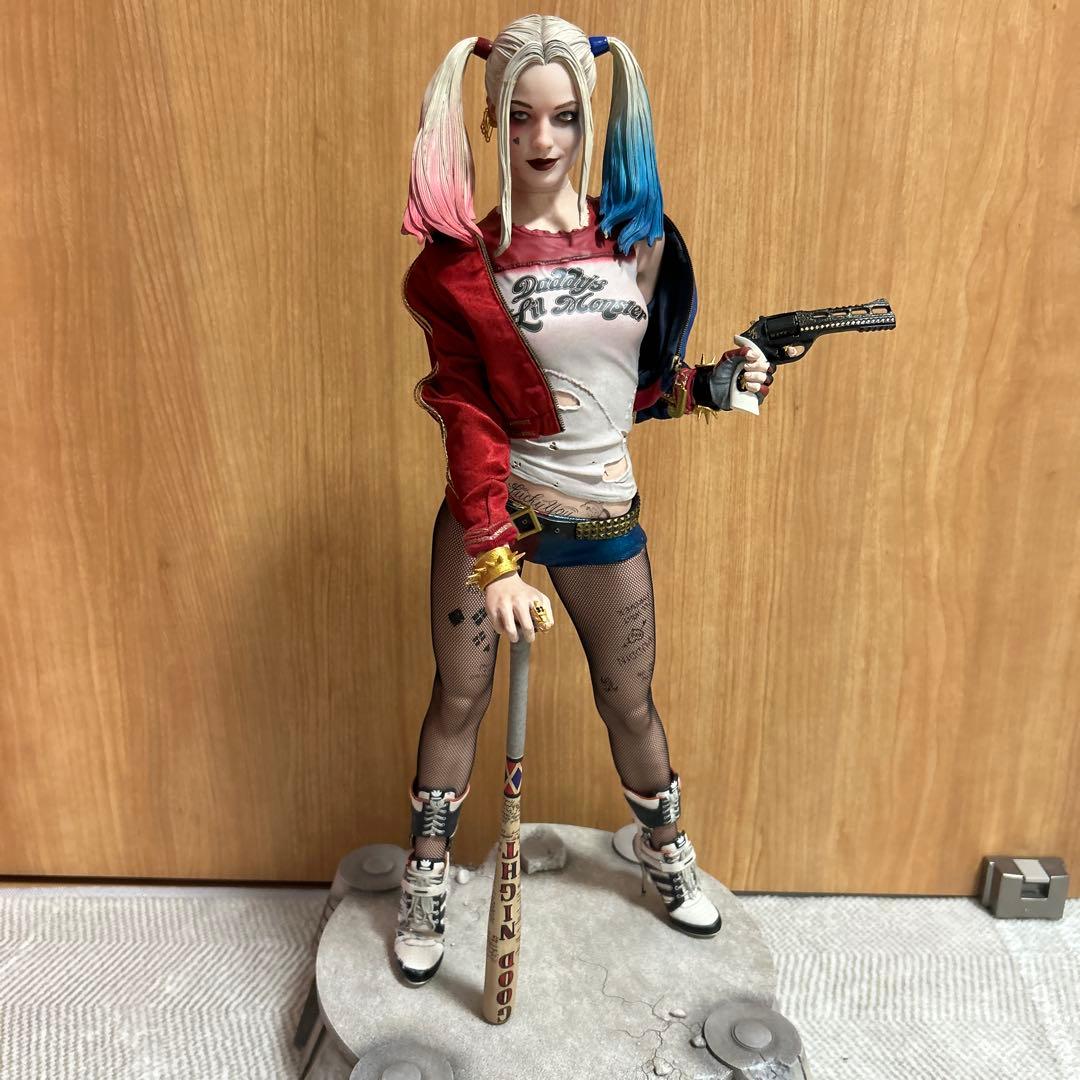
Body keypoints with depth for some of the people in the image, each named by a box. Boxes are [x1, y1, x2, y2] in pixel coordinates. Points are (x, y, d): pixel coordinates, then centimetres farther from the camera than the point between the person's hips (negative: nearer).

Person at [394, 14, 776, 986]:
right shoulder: (462, 261, -7)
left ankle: (665, 853, 45)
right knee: (460, 696, 10)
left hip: (604, 514, 2)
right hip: (490, 508, -2)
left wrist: (711, 384, -6)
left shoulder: (638, 237, 3)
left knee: (629, 700, 15)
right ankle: (428, 882, 36)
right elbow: (469, 419, -15)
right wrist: (495, 561, -23)